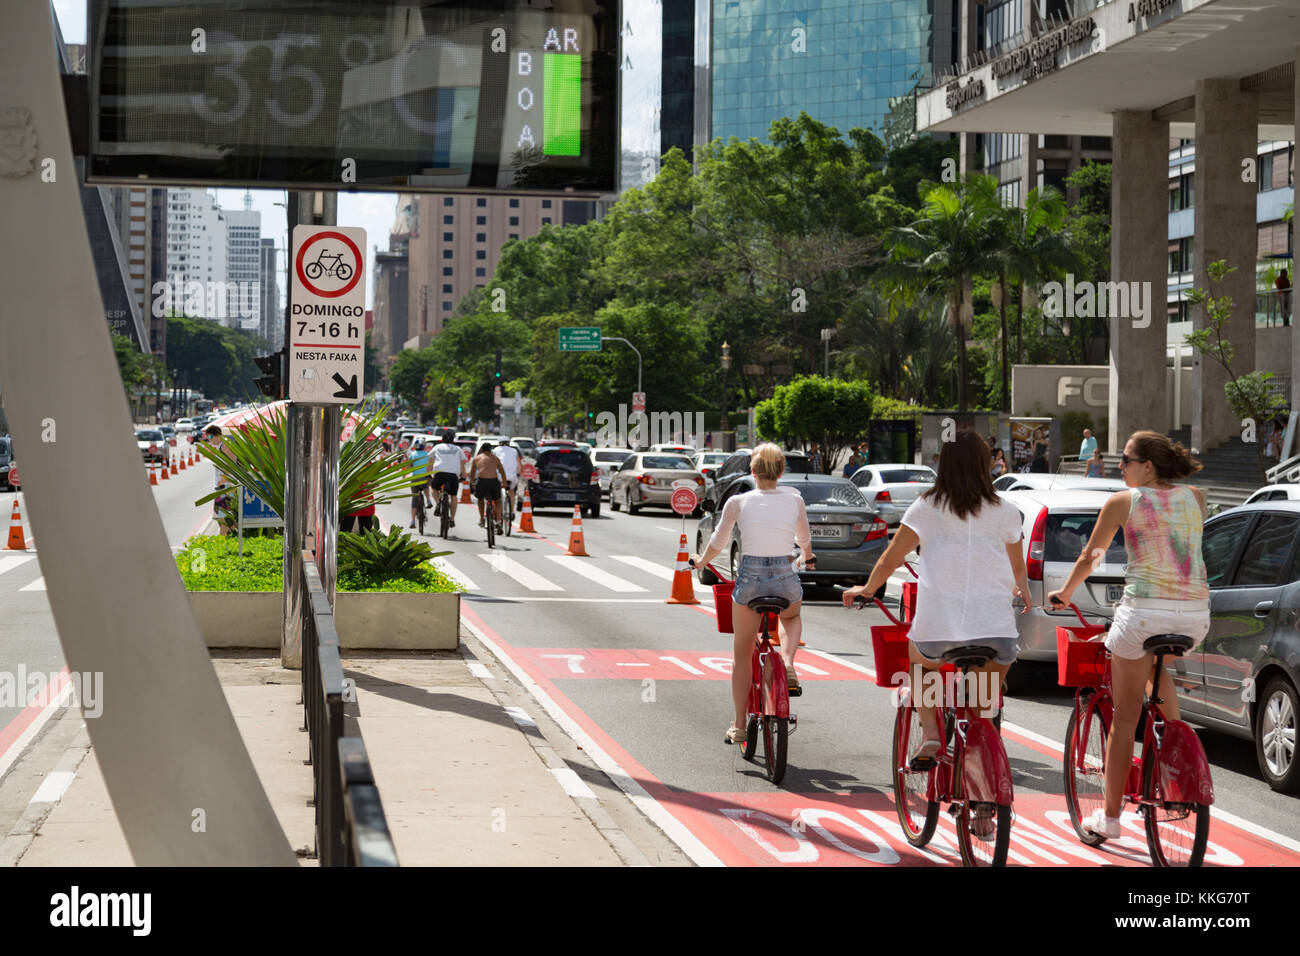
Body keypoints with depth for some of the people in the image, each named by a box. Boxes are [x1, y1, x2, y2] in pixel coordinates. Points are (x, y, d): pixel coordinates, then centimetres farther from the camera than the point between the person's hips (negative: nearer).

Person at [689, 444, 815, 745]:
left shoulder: (738, 502, -2)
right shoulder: (794, 500, 4)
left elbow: (718, 543, 9)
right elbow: (804, 540, 20)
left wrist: (701, 560, 31)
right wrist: (808, 558, 43)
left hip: (750, 577, -1)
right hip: (785, 578, 1)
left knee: (742, 655, 15)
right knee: (791, 617, 37)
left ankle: (739, 726, 14)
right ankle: (788, 663, 7)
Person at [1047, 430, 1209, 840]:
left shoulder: (1122, 502, 1)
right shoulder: (1194, 497, 11)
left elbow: (1088, 558, 10)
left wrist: (1064, 592, 28)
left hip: (1145, 610, -4)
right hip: (1195, 613, 4)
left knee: (1125, 716, 6)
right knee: (1158, 667, 37)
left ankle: (1110, 816, 11)